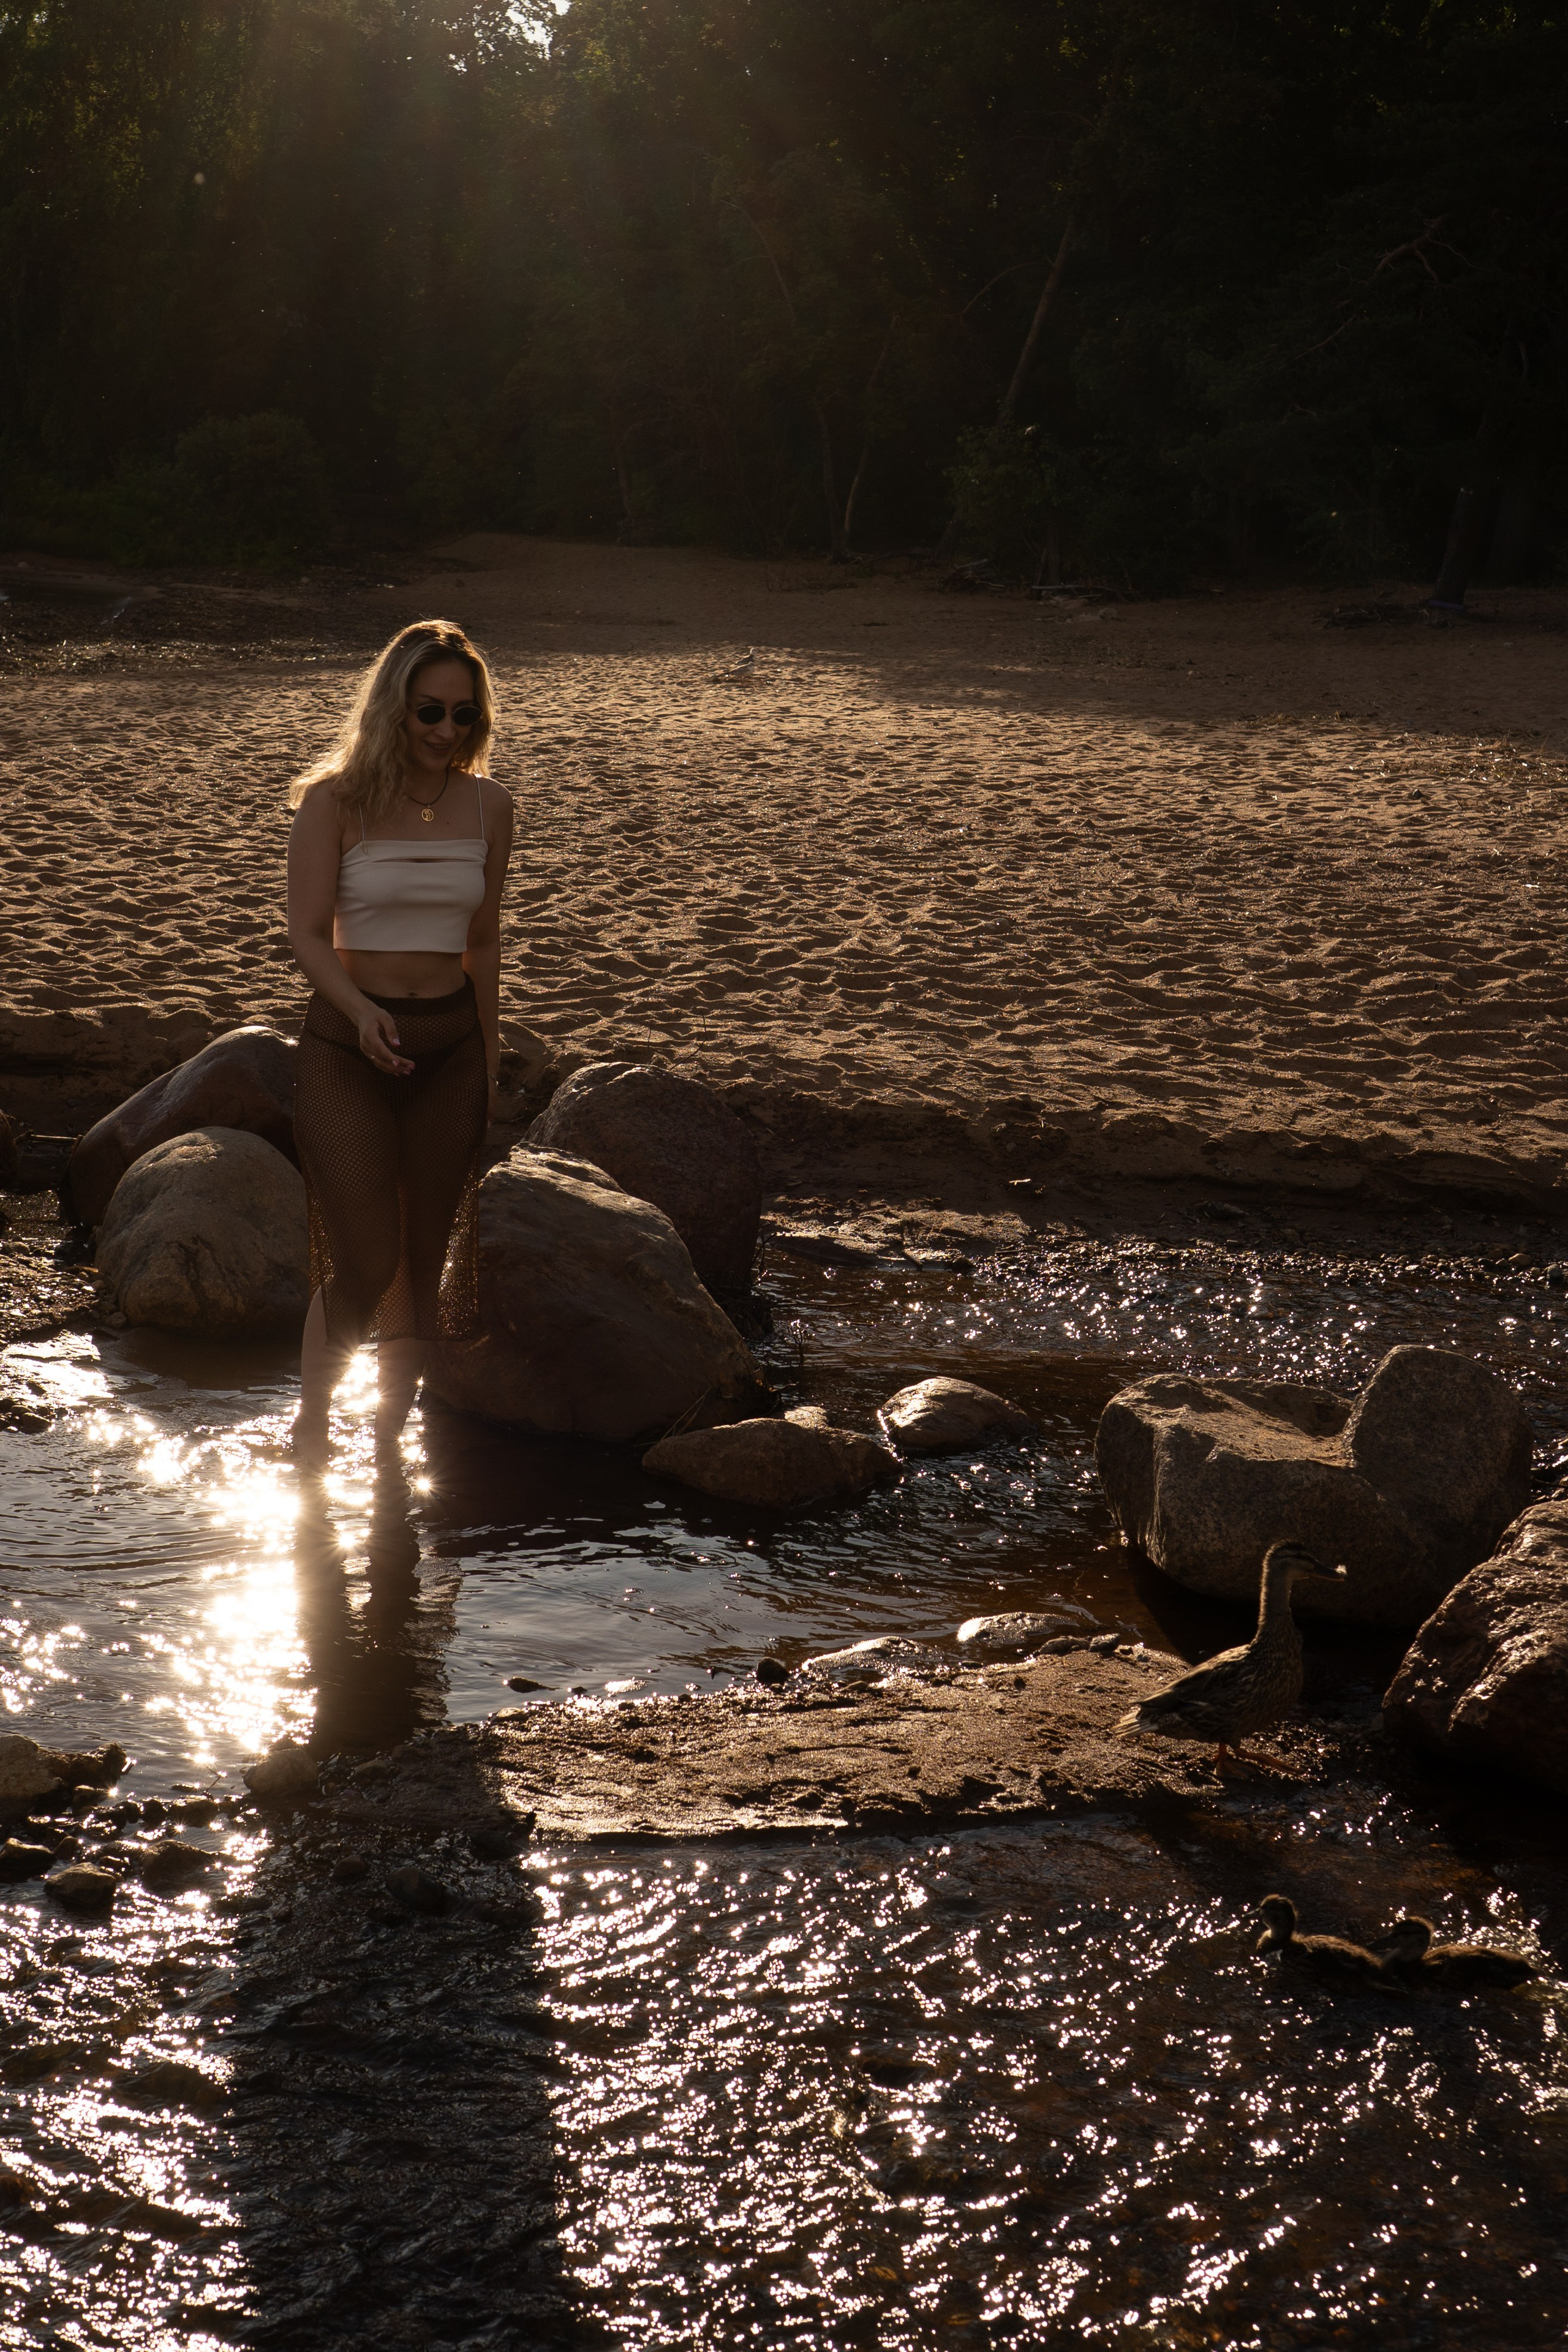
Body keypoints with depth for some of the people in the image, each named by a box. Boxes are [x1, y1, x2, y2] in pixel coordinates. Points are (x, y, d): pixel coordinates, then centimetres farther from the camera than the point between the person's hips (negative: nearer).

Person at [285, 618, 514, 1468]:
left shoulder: (487, 805, 5)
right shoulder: (336, 801, -7)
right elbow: (308, 934, -9)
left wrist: (489, 1061, 17)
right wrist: (359, 1009, -28)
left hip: (450, 1047, 4)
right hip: (346, 1047, -4)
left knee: (424, 1261, 8)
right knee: (364, 1264, -9)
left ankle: (388, 1440, 24)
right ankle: (309, 1428, 15)